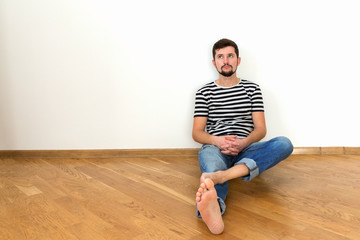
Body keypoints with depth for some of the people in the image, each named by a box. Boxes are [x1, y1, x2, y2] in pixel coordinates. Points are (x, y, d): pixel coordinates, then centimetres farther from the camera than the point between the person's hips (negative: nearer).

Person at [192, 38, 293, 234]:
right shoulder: (204, 92, 10)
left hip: (246, 150, 2)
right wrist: (217, 141, -17)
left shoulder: (252, 89, 13)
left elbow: (261, 129, 6)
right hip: (215, 148, -2)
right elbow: (197, 132, 4)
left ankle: (218, 176, -47)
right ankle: (213, 210, -72)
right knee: (207, 152, -38)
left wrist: (244, 142, -16)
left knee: (284, 144, -27)